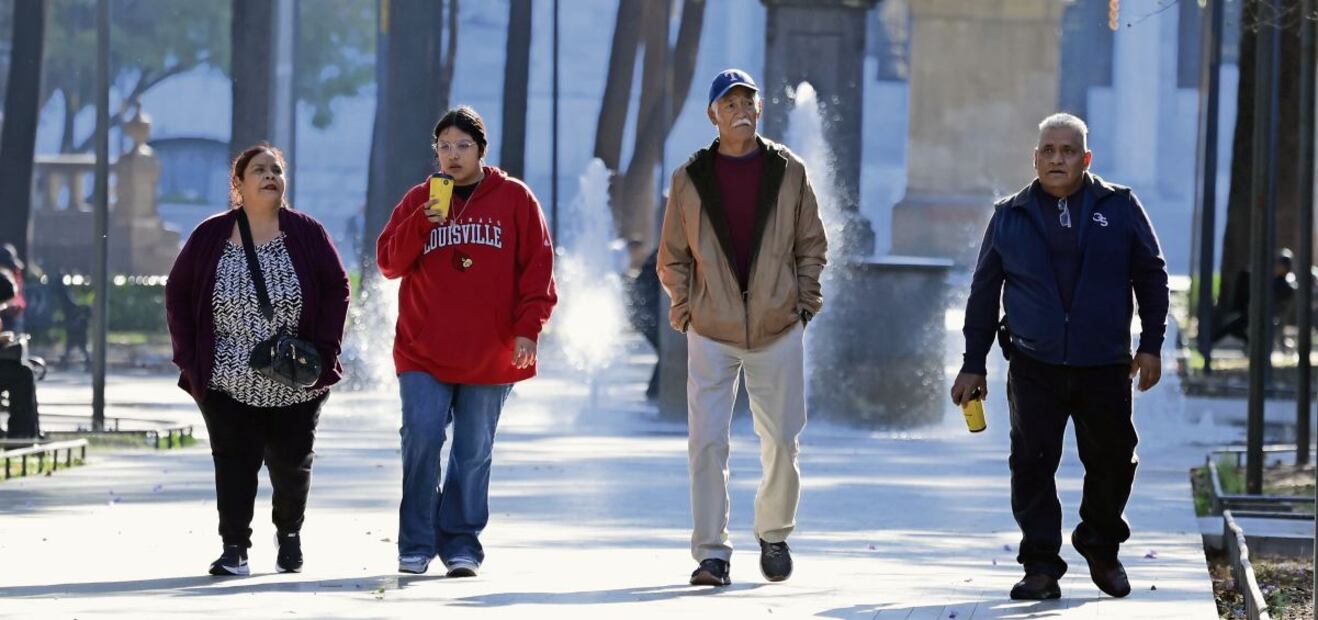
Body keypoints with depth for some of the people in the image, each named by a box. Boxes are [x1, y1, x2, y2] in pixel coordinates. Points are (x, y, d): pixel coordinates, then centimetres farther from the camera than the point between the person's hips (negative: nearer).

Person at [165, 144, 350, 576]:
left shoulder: (306, 233, -1)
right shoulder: (210, 237, 0)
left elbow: (336, 289, 0)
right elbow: (177, 293, 6)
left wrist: (324, 350, -9)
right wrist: (189, 355, -2)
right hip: (228, 382, 0)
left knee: (292, 462, 11)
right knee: (234, 462, -5)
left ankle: (289, 534, 33)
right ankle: (235, 548, -2)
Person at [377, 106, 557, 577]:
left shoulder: (514, 199, 4)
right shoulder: (418, 200, 8)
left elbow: (537, 266, 3)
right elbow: (389, 263, 3)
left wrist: (528, 328, -6)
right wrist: (422, 223, -12)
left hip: (490, 355, 0)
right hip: (424, 352, 0)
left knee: (474, 451, 4)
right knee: (421, 441, -9)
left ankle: (462, 545, 11)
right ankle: (416, 545, -1)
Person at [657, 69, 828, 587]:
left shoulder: (789, 172, 2)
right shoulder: (690, 179, 2)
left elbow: (811, 244, 10)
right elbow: (673, 257, 9)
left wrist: (804, 299, 2)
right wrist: (684, 306, -1)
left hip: (778, 330, 1)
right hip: (711, 332, 0)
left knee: (782, 442, 6)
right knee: (707, 442, -8)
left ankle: (774, 534, 28)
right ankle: (712, 552, -2)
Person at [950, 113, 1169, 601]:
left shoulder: (1119, 208, 4)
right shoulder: (1010, 217, 6)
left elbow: (1152, 277, 9)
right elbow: (984, 294, 12)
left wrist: (1151, 345, 3)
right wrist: (973, 364, 10)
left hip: (1105, 366, 0)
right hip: (1034, 368, 0)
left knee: (1111, 462, 5)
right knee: (1032, 465, -6)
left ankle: (1102, 547, 27)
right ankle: (1040, 566, -1)